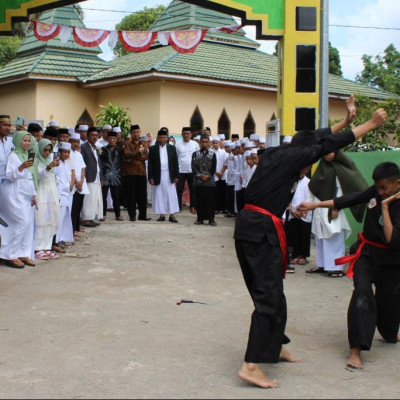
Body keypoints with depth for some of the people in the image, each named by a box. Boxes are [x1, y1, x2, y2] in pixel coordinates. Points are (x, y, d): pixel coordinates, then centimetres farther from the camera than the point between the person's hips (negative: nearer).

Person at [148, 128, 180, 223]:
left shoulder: (172, 148, 7)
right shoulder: (153, 149, 3)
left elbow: (175, 163, 5)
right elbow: (150, 164, 1)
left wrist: (176, 176, -1)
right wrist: (151, 177, -5)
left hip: (169, 175, 0)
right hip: (158, 176, 0)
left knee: (171, 195, -1)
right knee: (159, 195, 2)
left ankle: (172, 215, 2)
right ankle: (162, 214, 10)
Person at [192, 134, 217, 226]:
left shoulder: (213, 154, 7)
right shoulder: (195, 154, 8)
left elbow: (214, 168, 4)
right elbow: (193, 167, 0)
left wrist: (208, 176, -10)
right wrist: (200, 175, -11)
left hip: (210, 181, -1)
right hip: (198, 181, 1)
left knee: (210, 200, -2)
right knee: (199, 200, 3)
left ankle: (211, 219, 3)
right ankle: (200, 219, 9)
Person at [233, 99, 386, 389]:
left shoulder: (276, 155, 16)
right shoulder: (291, 158, -7)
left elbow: (317, 138, 28)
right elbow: (327, 145, -2)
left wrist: (345, 122, 33)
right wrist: (371, 124, 7)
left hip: (248, 227, 10)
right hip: (262, 231, -10)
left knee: (268, 290, 20)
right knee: (269, 296, -9)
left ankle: (275, 347, 35)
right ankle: (251, 367, -12)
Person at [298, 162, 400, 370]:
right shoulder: (375, 192, -5)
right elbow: (348, 200, 3)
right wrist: (314, 205, -1)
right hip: (367, 253, 2)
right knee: (362, 293, -21)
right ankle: (356, 350, -25)